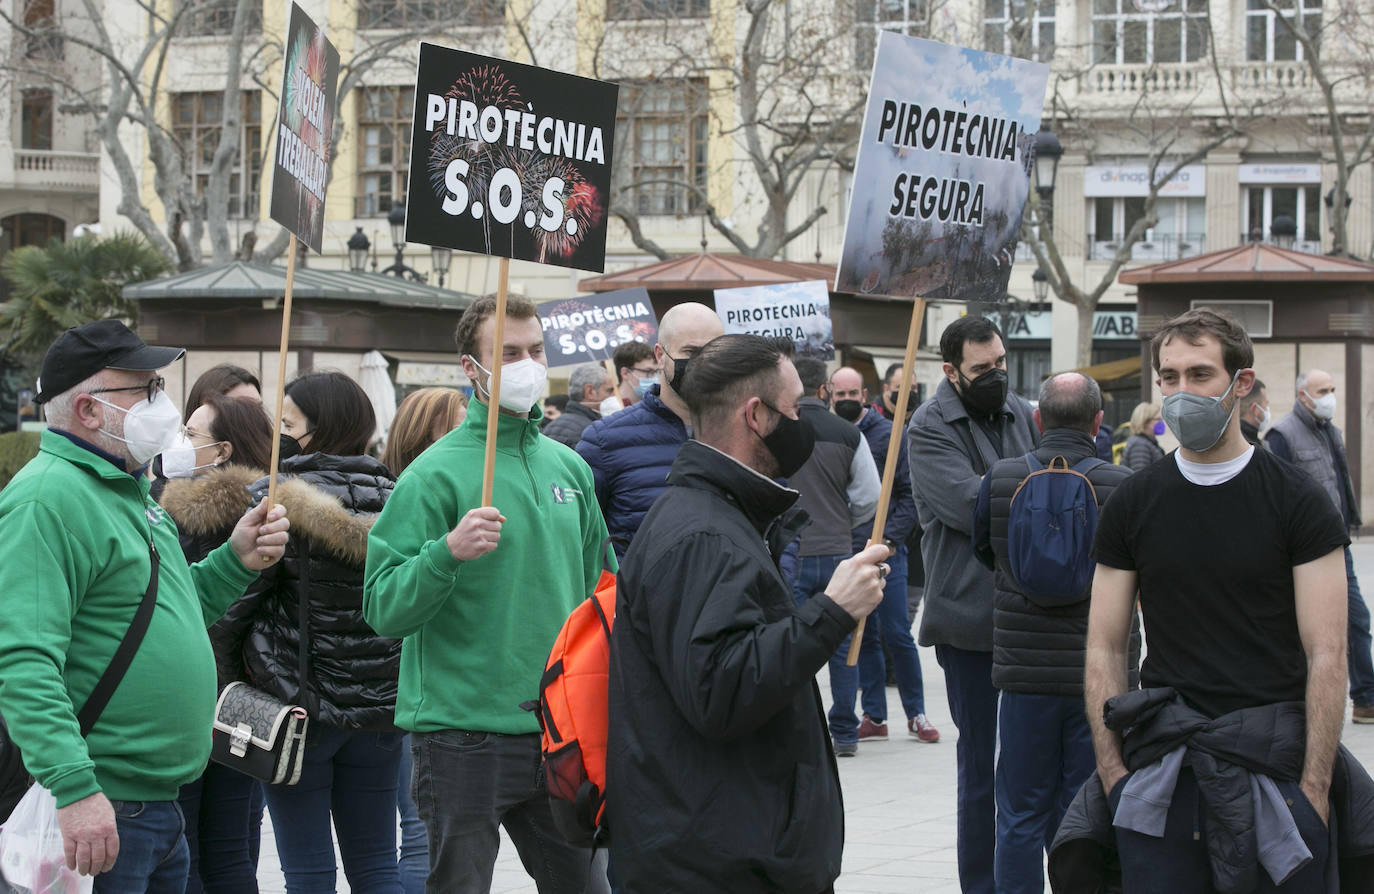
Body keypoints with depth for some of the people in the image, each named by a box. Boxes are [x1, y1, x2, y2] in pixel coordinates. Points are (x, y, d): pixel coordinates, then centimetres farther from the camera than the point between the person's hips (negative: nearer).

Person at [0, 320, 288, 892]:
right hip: (97, 815, -10)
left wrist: (236, 561, 10)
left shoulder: (126, 490, 17)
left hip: (158, 801, 10)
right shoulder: (48, 498, -16)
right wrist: (74, 790, -33)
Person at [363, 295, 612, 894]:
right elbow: (383, 610, -13)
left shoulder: (569, 467, 9)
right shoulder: (436, 473, -9)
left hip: (559, 730, 6)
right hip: (463, 739, -6)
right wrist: (448, 552, -29)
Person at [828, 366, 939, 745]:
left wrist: (890, 539, -12)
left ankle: (916, 714, 9)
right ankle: (874, 717, 14)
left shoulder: (888, 435, -2)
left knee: (896, 634, -3)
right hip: (845, 554, 3)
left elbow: (910, 493, -3)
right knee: (863, 636, 8)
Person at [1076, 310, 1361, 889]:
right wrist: (1113, 771, -1)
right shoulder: (1132, 504, 9)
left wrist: (1313, 787, -12)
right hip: (1162, 765, 2)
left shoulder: (1297, 501, 0)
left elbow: (1327, 654, -4)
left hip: (1275, 756, -2)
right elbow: (1104, 650, 10)